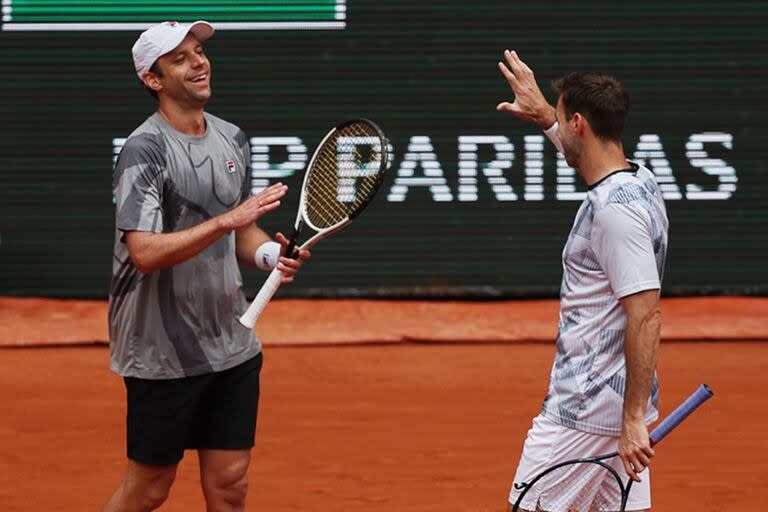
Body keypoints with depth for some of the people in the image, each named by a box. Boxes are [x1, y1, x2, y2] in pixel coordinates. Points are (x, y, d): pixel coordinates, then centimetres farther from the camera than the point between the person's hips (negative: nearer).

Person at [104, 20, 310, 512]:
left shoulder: (232, 139, 9)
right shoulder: (145, 150, -15)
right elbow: (146, 253, -25)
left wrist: (269, 252, -3)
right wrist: (227, 219, -31)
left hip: (233, 346, 6)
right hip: (164, 355, -6)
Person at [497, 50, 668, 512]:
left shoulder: (615, 209, -20)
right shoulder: (639, 180, 8)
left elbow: (646, 317, -25)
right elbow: (587, 147, 36)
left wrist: (634, 418, -25)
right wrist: (545, 115, 45)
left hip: (582, 415, -9)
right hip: (623, 408, 9)